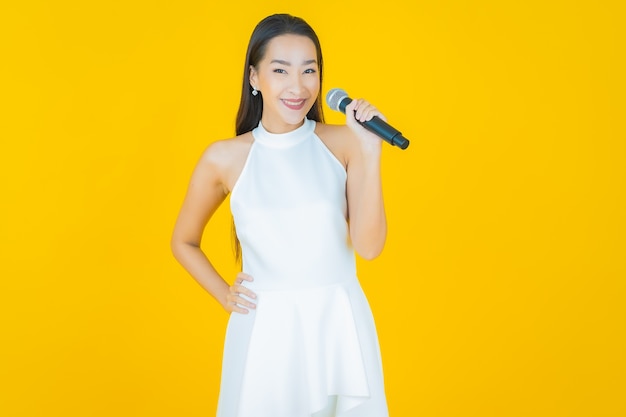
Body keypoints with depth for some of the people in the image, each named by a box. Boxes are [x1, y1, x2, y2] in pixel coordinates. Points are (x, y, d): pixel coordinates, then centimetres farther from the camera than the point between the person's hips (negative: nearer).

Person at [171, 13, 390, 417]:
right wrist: (224, 295, 1)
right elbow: (184, 242, 12)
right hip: (266, 330, 0)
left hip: (341, 325, 1)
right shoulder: (225, 158, -3)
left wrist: (371, 150, -17)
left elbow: (369, 245, -12)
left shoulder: (343, 143, -4)